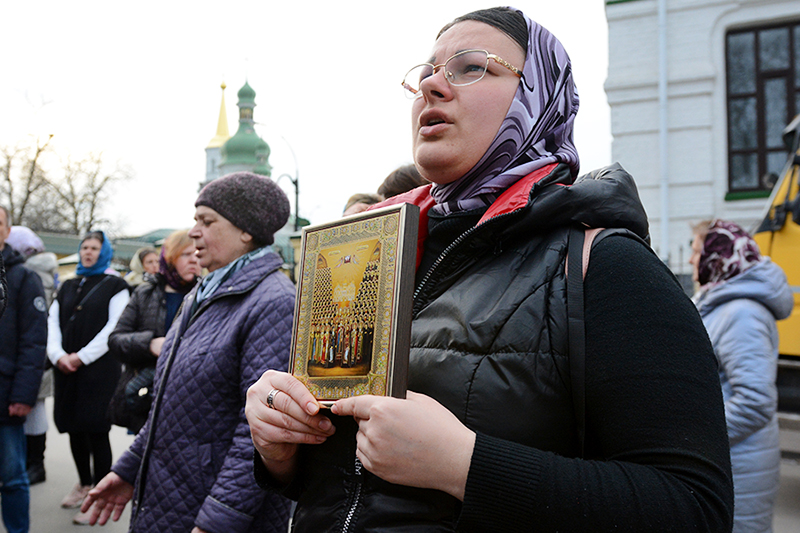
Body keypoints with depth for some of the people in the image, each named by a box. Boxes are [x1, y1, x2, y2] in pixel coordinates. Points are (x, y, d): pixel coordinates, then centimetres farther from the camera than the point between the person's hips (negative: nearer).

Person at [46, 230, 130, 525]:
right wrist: (57, 354, -8)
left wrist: (81, 357, -13)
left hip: (99, 368, -5)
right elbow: (52, 322, 9)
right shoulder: (67, 287, 18)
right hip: (65, 368, 5)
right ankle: (84, 483, 28)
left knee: (97, 431, -6)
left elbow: (114, 328, -8)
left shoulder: (114, 285, 2)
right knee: (75, 429, 10)